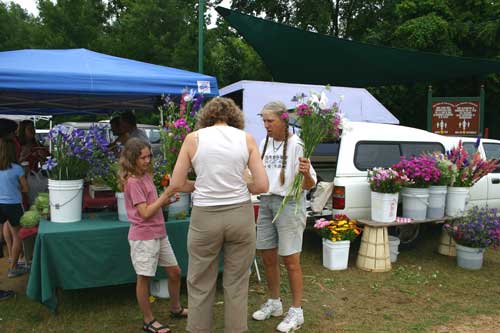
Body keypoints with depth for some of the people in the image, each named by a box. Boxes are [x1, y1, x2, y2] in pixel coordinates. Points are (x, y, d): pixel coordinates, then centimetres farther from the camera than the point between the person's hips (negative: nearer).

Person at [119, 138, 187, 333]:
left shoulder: (146, 175, 10)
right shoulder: (133, 182, -15)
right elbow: (145, 212, -19)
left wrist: (166, 200, -3)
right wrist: (165, 195, -17)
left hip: (159, 233, 9)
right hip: (143, 236, -9)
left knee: (174, 271, 15)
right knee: (144, 278, 5)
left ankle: (176, 308, 35)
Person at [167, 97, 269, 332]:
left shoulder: (193, 138, 0)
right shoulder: (246, 138, 2)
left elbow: (175, 185, -1)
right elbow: (262, 185, -2)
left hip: (205, 218, -1)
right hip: (241, 215, 1)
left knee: (200, 285, 15)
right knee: (237, 284, 15)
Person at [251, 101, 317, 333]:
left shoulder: (296, 145, -14)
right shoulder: (264, 143, 7)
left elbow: (309, 185, -16)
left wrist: (306, 174, -35)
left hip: (289, 204, -7)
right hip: (266, 202, 7)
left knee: (290, 260, 1)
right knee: (268, 257, 15)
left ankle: (296, 311, 17)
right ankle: (274, 303, 33)